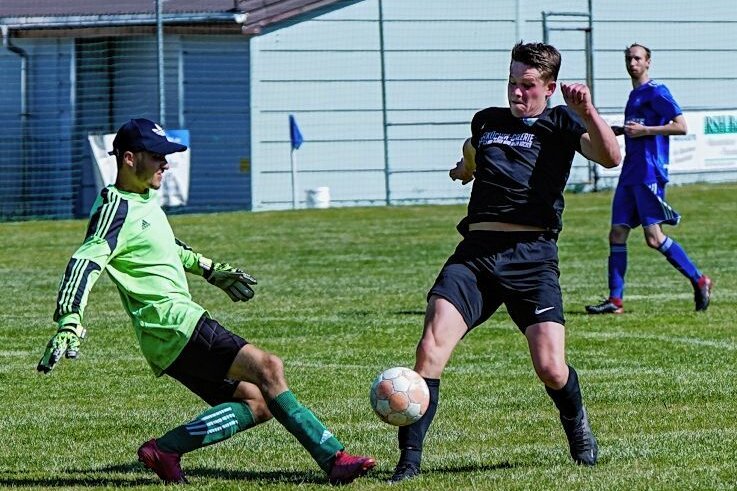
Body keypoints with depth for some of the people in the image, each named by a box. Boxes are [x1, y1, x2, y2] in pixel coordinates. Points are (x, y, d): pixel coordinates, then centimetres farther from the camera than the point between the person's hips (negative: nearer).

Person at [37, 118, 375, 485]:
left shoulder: (144, 200, 17)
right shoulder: (116, 208, -11)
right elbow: (86, 261, -23)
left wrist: (211, 270, 41)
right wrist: (69, 322, -36)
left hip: (176, 330, 10)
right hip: (174, 327, -10)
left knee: (257, 403, 5)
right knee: (268, 369, -19)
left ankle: (166, 450, 0)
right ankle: (333, 458, -20)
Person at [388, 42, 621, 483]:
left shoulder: (560, 122, 9)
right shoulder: (486, 121, 22)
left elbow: (610, 157, -11)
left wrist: (588, 113, -23)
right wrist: (466, 167, 32)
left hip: (532, 256, -3)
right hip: (475, 252, 3)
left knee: (551, 369, -12)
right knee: (430, 350, -17)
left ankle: (577, 425, 24)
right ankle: (409, 459, -11)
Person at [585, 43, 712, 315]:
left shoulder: (656, 92, -7)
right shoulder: (635, 95, 20)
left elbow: (681, 126, -14)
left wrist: (644, 130, -16)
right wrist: (621, 130, 17)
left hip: (649, 173, -9)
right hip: (630, 173, 9)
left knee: (654, 237, -11)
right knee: (617, 235, 3)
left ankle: (699, 281, 1)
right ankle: (615, 300, 3)